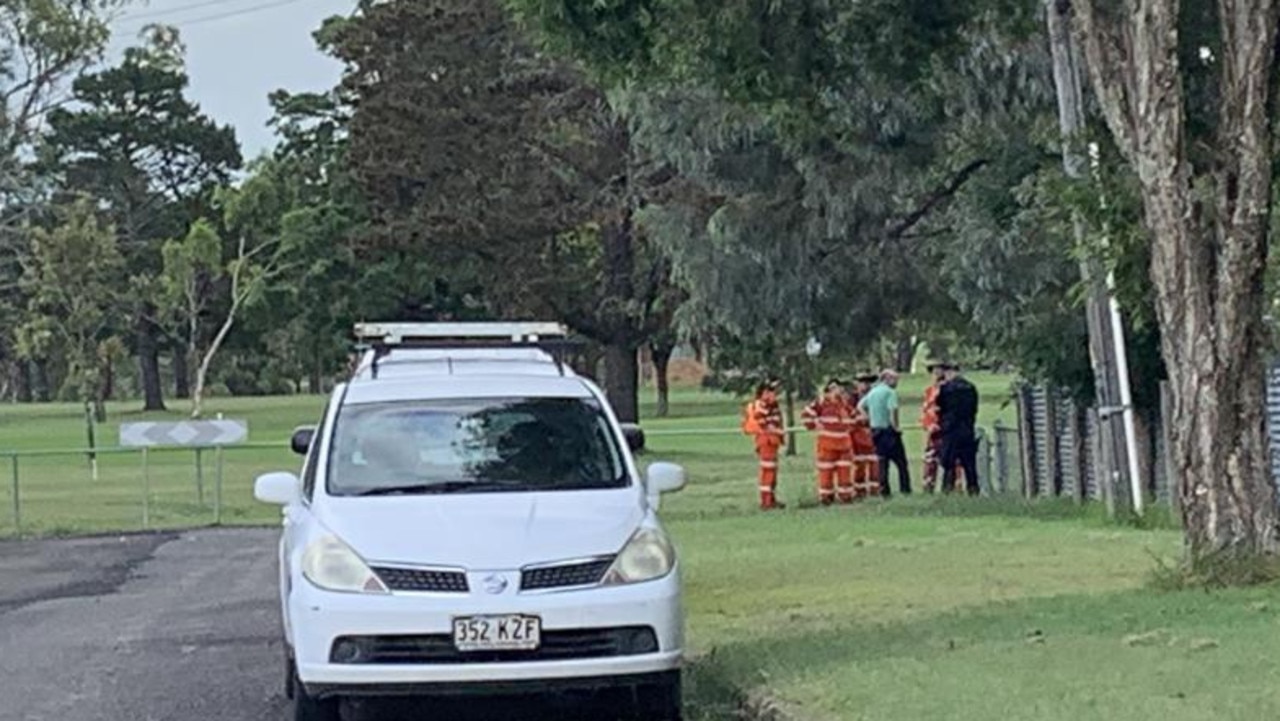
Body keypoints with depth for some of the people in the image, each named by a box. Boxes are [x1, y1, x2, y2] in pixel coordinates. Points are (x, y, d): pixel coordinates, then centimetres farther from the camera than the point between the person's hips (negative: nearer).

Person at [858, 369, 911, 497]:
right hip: (889, 430, -7)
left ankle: (884, 491, 9)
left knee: (883, 462, 11)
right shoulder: (890, 392, -12)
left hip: (876, 431, 7)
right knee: (901, 462, 0)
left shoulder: (872, 392, 13)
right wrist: (896, 426, -14)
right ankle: (905, 490, -3)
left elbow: (860, 406, 21)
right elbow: (893, 410, -25)